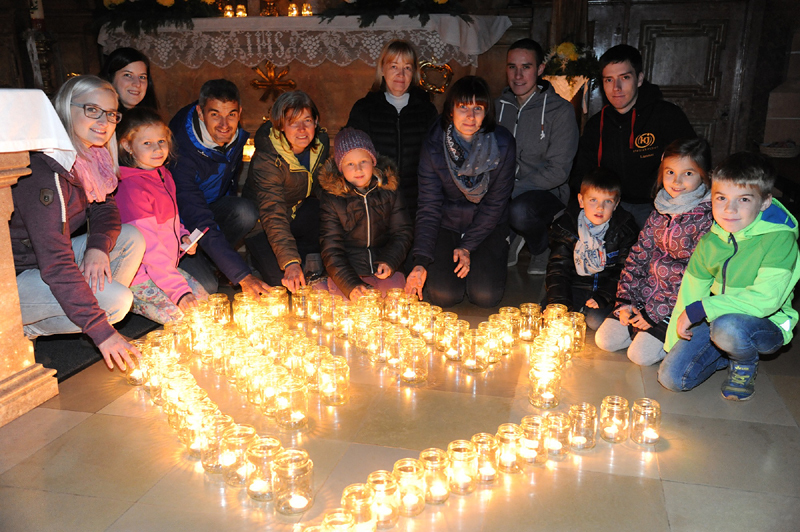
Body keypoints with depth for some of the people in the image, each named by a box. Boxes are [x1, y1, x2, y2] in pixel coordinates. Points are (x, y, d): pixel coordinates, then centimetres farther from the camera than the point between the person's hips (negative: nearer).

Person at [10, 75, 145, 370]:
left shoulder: (91, 157, -1)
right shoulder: (44, 172, -28)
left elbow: (105, 209, 9)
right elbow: (56, 265, -31)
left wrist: (98, 247, -16)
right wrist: (102, 332, -30)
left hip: (47, 257, 9)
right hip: (14, 278, -9)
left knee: (132, 238, -5)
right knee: (115, 300, -25)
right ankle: (23, 329, -1)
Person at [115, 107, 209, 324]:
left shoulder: (164, 175, 4)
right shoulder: (132, 188, -24)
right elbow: (150, 249, -27)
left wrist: (182, 235, -1)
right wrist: (179, 290, -30)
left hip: (167, 266, 9)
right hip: (139, 274, -9)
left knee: (203, 299, 6)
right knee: (181, 313, -18)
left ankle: (132, 298, 14)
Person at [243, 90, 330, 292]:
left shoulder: (320, 140, -12)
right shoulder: (266, 160, -31)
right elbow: (273, 217, -38)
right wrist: (290, 263, -48)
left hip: (300, 210, 6)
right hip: (261, 221, -5)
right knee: (285, 280, -21)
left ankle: (312, 258, 2)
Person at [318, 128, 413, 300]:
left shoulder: (389, 189, 2)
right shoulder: (331, 197, -5)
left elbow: (403, 232, 8)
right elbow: (331, 249, -9)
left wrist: (389, 261, -11)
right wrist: (351, 285, -22)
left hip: (385, 271, 2)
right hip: (345, 273, -2)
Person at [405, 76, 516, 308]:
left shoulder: (503, 144, -14)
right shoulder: (433, 146, -13)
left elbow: (495, 203, -7)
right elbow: (428, 206, -12)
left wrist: (468, 247, -13)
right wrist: (421, 261, -22)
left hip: (488, 226, 0)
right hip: (447, 225, 0)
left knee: (486, 295, -16)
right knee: (443, 294, -16)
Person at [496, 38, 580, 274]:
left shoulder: (561, 110, -9)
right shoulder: (500, 105, 6)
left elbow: (558, 170, -15)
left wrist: (513, 190, -25)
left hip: (548, 192, -4)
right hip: (506, 189, 5)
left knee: (520, 210, -37)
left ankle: (542, 248, -1)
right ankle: (510, 236, 6)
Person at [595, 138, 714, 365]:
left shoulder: (707, 218, -15)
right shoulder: (661, 211, 4)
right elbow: (638, 255, 7)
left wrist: (655, 314, -17)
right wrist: (625, 301, -2)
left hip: (680, 304, -6)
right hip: (646, 292, 6)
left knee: (640, 354, -15)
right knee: (604, 340, -3)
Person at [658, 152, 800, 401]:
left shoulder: (779, 238, -19)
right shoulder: (709, 242, -2)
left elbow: (766, 299, -30)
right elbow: (690, 291, 8)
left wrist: (698, 309, -28)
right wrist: (673, 343, 8)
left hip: (767, 325, -5)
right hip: (716, 317, 5)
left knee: (727, 327, -39)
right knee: (671, 377, -9)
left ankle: (746, 365, -2)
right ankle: (728, 352, 18)